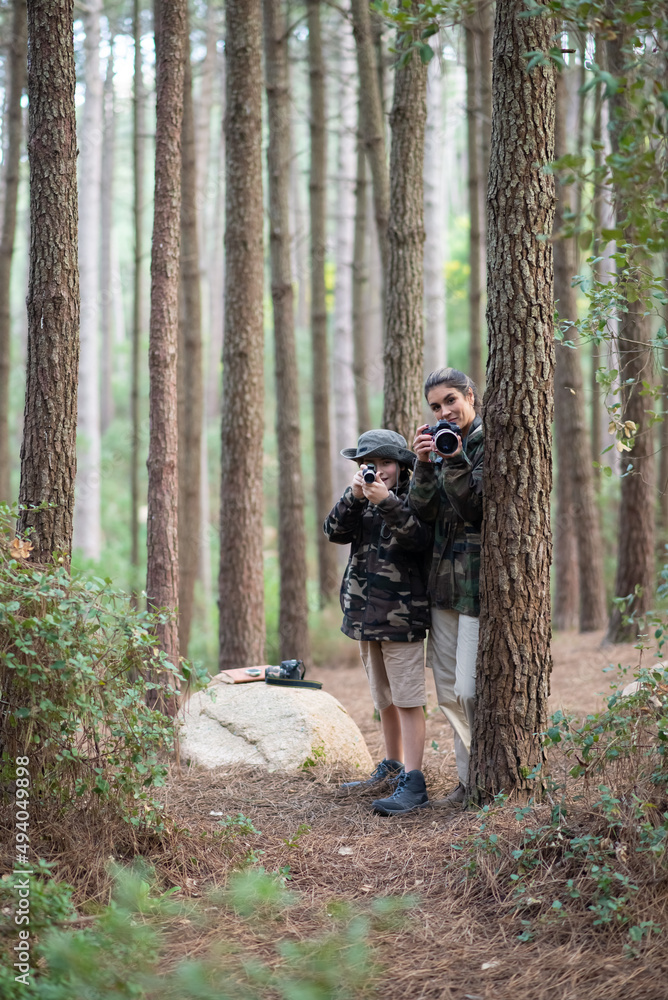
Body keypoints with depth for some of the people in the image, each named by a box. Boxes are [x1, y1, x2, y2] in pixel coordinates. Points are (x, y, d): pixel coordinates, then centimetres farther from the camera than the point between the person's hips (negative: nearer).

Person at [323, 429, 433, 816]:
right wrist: (353, 497, -17)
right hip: (367, 612, 7)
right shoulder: (362, 499, 12)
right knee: (384, 699, 17)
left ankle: (413, 783, -11)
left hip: (402, 614, -7)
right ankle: (392, 769, 29)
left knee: (407, 700, -9)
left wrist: (387, 502, -30)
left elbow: (420, 538, -21)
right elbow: (336, 531, -2)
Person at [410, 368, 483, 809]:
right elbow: (425, 511, 2)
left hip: (480, 578, -7)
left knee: (471, 690, -8)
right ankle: (470, 780, 19)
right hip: (444, 576, 7)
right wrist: (424, 464, -11)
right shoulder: (442, 443, 13)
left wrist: (453, 462, -21)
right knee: (449, 690, 10)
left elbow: (476, 508, -14)